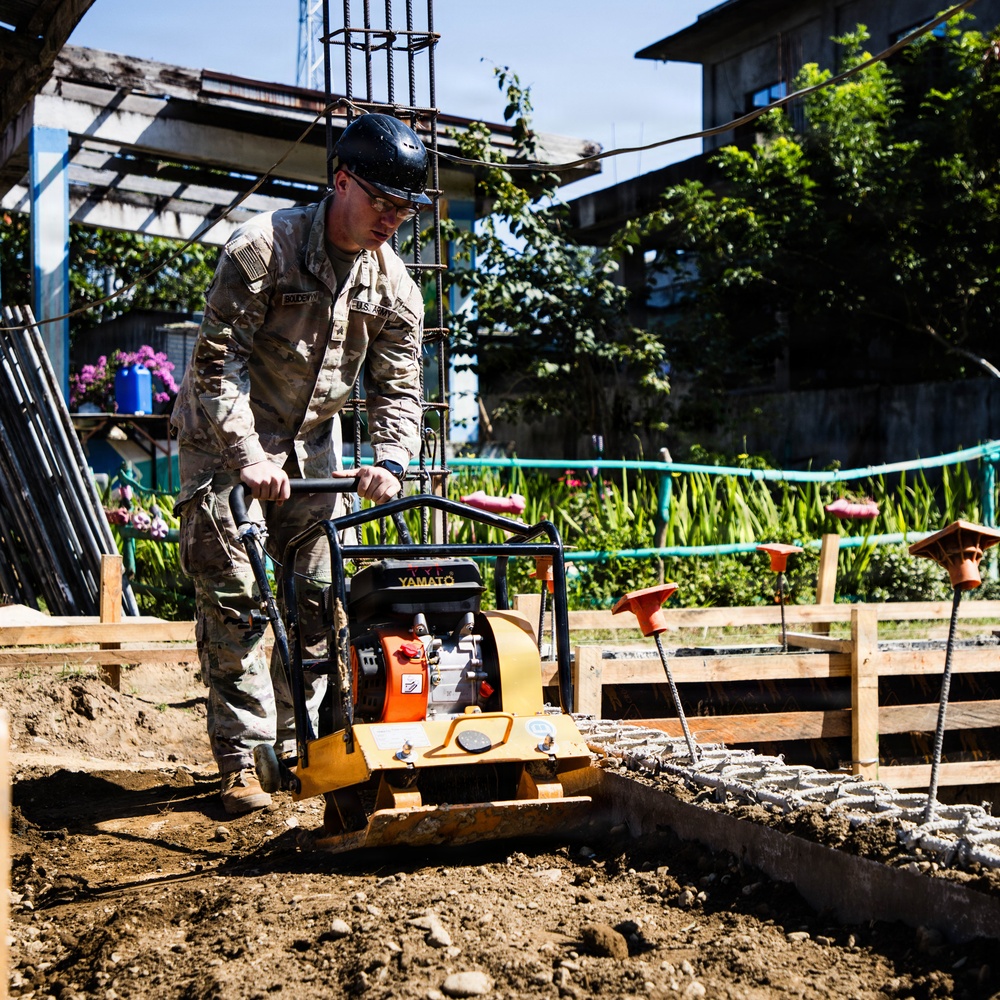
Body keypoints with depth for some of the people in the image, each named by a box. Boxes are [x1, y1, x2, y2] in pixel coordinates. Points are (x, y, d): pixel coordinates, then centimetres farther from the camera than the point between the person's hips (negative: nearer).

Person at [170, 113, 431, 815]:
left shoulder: (394, 285, -5)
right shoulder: (264, 246, -22)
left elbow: (397, 387, -2)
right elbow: (219, 359, -24)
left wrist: (390, 461, -21)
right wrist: (248, 456, -32)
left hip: (311, 439, 5)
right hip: (225, 435, -5)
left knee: (318, 592, 3)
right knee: (231, 596, -10)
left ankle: (298, 742, 16)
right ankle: (241, 758, -6)